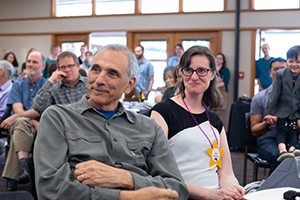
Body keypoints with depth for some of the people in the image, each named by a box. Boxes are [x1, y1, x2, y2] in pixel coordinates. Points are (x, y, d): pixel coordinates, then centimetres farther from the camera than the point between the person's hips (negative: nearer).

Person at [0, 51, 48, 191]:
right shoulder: (18, 85, 17)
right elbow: (18, 110, 1)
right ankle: (23, 168, -49)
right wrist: (34, 122, -18)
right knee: (22, 122, -36)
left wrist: (15, 117, -16)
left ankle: (12, 179, -38)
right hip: (19, 123, 2)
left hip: (39, 124, -2)